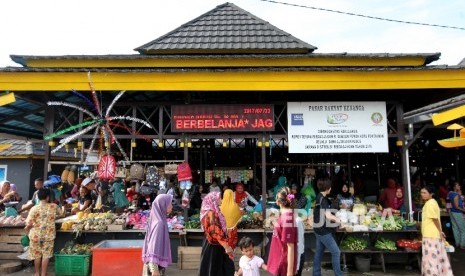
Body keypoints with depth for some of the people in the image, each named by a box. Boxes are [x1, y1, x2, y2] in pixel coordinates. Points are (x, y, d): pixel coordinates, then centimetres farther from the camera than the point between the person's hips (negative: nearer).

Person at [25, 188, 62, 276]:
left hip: (36, 235, 0)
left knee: (37, 255, 17)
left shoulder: (34, 208, -11)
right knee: (46, 255, 10)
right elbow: (60, 213, 13)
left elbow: (29, 223, -13)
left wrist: (27, 228, 8)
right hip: (49, 235, 0)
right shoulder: (54, 206, -6)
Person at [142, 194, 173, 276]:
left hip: (158, 261, 8)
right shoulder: (159, 223, -22)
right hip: (157, 263, -8)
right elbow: (154, 245, -24)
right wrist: (154, 269, -23)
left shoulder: (157, 220, 5)